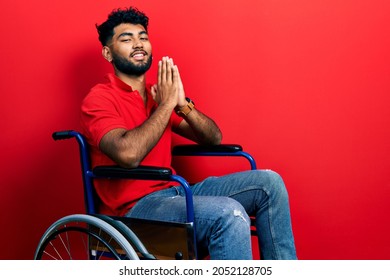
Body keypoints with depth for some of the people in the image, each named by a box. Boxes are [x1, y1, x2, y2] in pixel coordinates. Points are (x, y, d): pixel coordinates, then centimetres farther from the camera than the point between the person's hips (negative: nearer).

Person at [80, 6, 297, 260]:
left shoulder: (157, 94, 16)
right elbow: (128, 154, -26)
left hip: (173, 193, 8)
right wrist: (166, 104, -15)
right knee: (229, 214, -32)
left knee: (267, 182, -5)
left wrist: (182, 103, -7)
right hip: (134, 208, -7)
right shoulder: (99, 98, -6)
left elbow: (214, 138, 11)